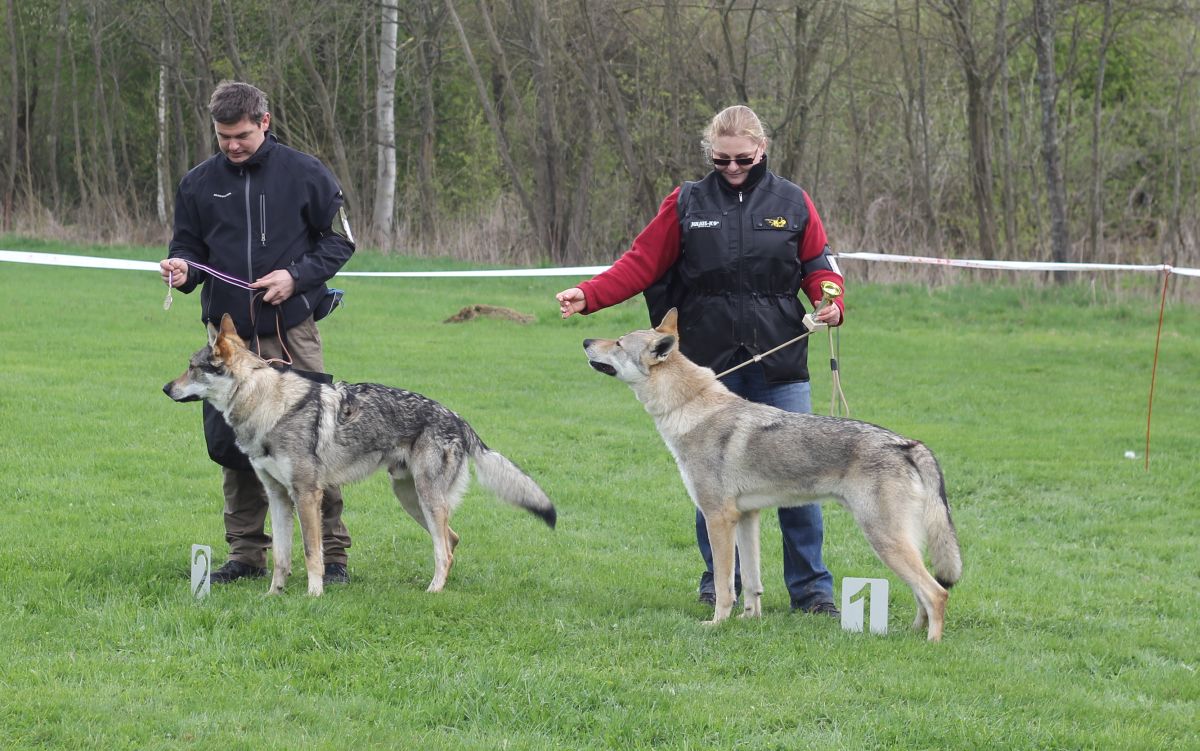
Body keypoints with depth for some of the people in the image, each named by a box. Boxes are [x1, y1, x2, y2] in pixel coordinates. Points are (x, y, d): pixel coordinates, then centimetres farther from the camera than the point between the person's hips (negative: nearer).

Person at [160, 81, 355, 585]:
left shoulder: (305, 175, 0)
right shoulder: (199, 183, 7)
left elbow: (339, 240, 5)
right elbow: (188, 245, 16)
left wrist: (297, 276, -11)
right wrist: (182, 266, -8)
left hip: (293, 331, -3)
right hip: (229, 335, 3)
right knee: (235, 446, 5)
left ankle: (332, 552, 2)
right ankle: (246, 554, 14)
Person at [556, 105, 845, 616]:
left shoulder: (792, 203, 6)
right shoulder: (686, 204, 6)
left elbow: (819, 266, 11)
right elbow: (641, 263, 3)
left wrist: (831, 303, -11)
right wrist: (587, 296, -10)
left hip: (780, 367, 0)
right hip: (709, 364, 0)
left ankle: (811, 588, 5)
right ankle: (719, 587, 15)